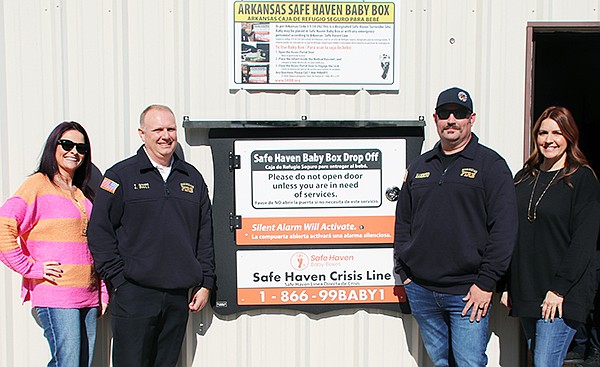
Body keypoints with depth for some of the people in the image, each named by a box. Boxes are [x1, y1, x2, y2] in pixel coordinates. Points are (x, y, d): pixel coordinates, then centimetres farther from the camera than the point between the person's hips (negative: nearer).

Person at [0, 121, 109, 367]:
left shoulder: (84, 194, 18)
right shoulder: (38, 184, -3)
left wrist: (103, 292, 14)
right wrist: (32, 268, -14)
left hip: (88, 296, 7)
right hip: (54, 294, -7)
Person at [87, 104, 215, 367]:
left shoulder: (192, 178, 12)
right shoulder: (121, 176, 0)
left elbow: (205, 236, 14)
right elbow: (100, 233, -3)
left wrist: (205, 283, 9)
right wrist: (118, 281, -8)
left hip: (179, 296, 4)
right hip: (134, 295, -4)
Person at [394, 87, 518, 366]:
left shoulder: (491, 164, -2)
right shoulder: (419, 167, 14)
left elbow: (504, 228, -8)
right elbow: (403, 222, 17)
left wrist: (486, 283, -12)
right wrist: (404, 272, 9)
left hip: (467, 292, -4)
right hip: (420, 290, 5)